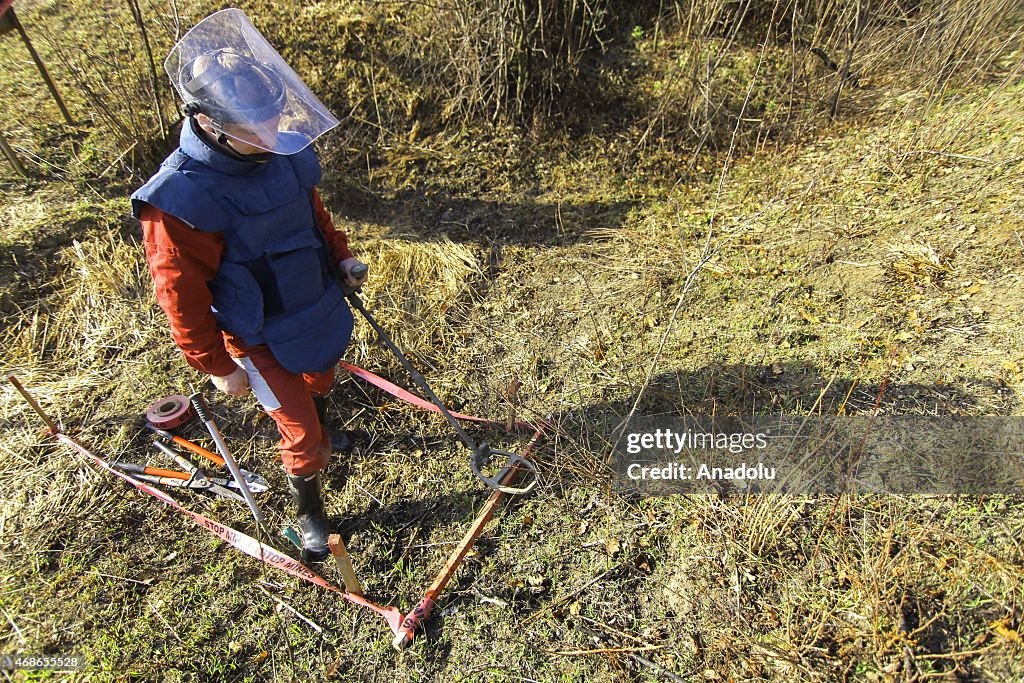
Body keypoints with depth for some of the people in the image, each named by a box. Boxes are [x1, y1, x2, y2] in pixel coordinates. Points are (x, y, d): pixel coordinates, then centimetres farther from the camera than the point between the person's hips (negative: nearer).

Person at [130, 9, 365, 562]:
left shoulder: (281, 148, -12)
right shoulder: (178, 201, -31)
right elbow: (181, 297, -20)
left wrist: (340, 254, 11)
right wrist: (217, 366, -13)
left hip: (320, 305, 7)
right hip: (264, 338, -6)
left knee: (320, 379, 31)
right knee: (301, 434, 6)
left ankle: (319, 432, 65)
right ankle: (308, 512, 35)